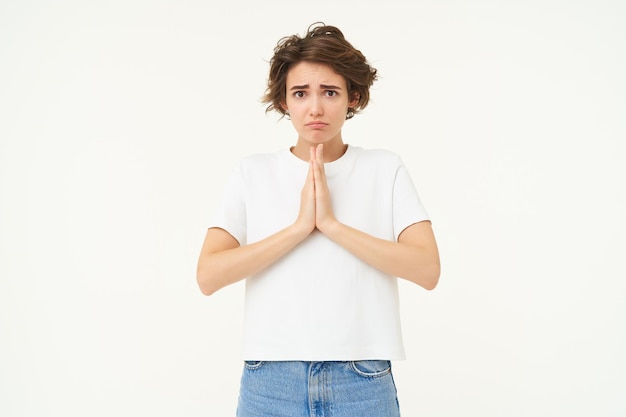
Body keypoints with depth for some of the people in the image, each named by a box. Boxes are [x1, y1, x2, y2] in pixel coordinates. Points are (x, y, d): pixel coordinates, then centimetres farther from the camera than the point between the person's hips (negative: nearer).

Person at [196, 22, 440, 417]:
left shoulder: (386, 169, 1)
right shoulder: (254, 172, 3)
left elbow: (427, 269, -10)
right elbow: (209, 275, -7)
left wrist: (331, 223, -16)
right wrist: (300, 226, -14)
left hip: (363, 382, 0)